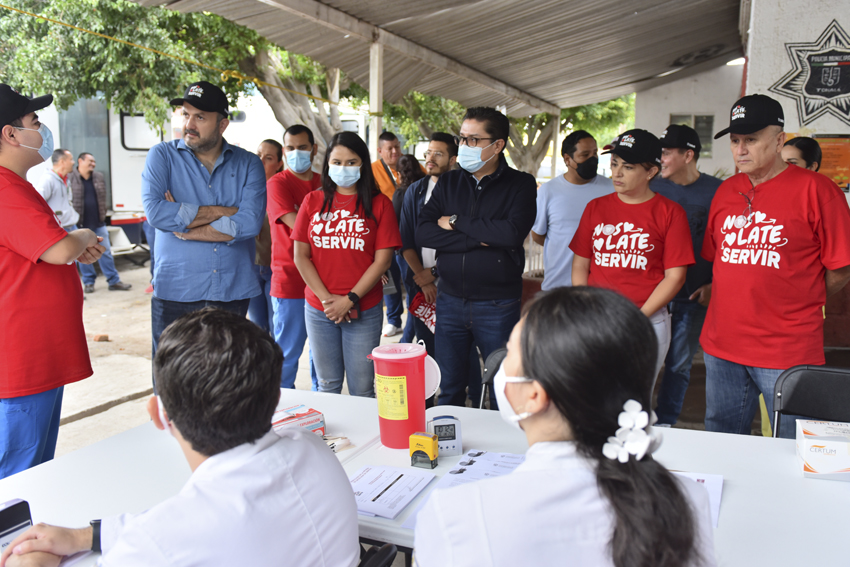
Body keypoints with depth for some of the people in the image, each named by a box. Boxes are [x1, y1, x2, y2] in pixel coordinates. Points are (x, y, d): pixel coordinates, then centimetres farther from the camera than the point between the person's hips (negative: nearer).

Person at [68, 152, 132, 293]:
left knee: (105, 252, 7)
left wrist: (103, 215, 10)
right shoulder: (70, 178, -6)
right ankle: (88, 282, 18)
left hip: (98, 224, 4)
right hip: (80, 225, -4)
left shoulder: (99, 177, 9)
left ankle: (114, 281, 13)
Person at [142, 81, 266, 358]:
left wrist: (185, 228, -10)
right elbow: (155, 211, -14)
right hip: (175, 293, -1)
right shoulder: (162, 156, 4)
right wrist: (222, 212, -9)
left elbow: (250, 223, -11)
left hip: (233, 293, 1)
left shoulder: (248, 164, 5)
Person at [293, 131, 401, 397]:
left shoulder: (379, 204, 0)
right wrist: (326, 299, -8)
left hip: (364, 312, -2)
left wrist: (350, 300, -12)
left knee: (362, 390, 4)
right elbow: (301, 256, 2)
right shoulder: (313, 201, 6)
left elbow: (383, 259, -5)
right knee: (327, 386, 13)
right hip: (318, 311, 2)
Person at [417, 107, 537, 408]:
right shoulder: (448, 182, 7)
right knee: (449, 390, 14)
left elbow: (512, 233, -22)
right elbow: (423, 233, -6)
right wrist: (478, 239, -16)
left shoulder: (521, 184, -3)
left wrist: (456, 222, -12)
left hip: (498, 306, -3)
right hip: (450, 301, 3)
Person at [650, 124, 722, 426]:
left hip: (694, 294, -1)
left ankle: (664, 425, 20)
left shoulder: (717, 191, -1)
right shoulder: (653, 188, 5)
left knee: (678, 363, 6)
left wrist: (714, 284, -6)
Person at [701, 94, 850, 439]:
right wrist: (737, 302, 9)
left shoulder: (815, 189, -8)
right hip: (721, 345, 6)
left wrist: (797, 306, 0)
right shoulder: (726, 191, 10)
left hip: (787, 352, -5)